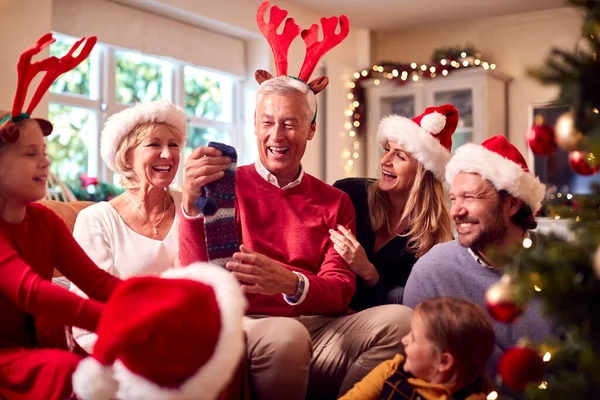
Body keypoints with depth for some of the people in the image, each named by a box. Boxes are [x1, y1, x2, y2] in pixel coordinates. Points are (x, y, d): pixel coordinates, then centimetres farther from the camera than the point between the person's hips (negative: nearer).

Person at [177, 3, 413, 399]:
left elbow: (341, 291, 0)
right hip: (249, 328, -2)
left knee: (399, 319, -23)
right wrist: (193, 205, -25)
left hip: (321, 331, 3)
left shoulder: (335, 202, 13)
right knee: (285, 333, -36)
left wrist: (291, 284, -24)